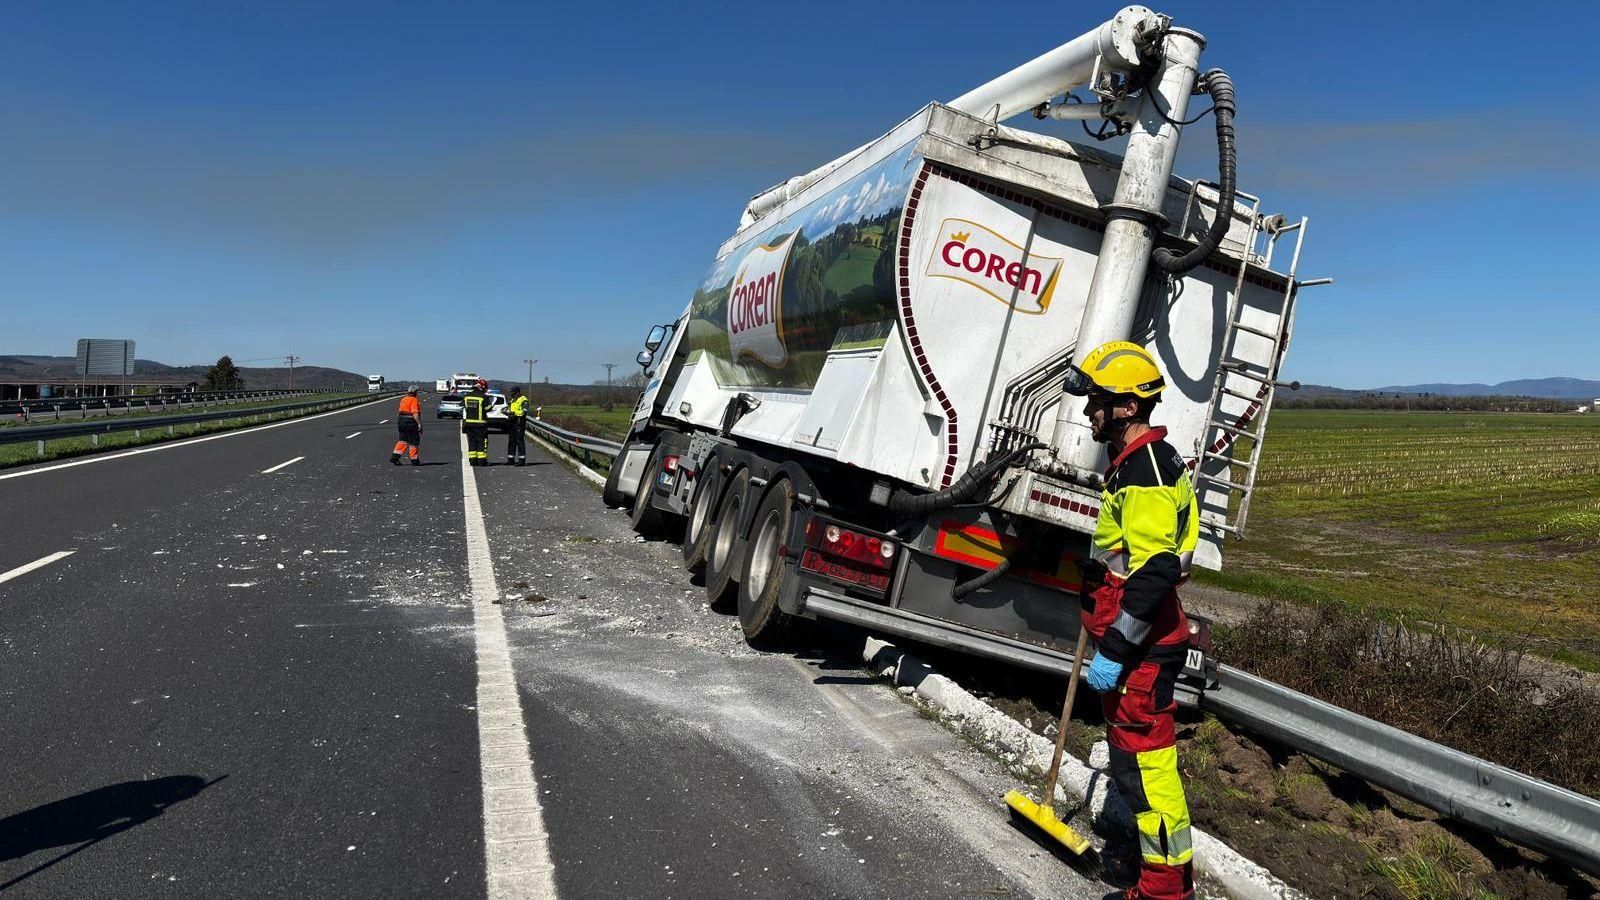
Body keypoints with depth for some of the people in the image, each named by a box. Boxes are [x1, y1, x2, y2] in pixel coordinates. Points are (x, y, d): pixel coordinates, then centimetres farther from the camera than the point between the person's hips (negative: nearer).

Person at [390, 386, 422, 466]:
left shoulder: (403, 399, 14)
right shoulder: (414, 400, -12)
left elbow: (401, 411, 18)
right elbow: (415, 413, -21)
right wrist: (419, 424, -21)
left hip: (401, 420, 8)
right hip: (410, 422, -8)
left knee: (402, 440, 13)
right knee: (413, 441, 2)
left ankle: (395, 456, 4)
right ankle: (414, 460, 8)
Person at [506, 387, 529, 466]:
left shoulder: (523, 400, -6)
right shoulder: (512, 400, 21)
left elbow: (524, 411, -16)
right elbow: (509, 409, 22)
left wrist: (514, 413, -24)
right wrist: (507, 411, -1)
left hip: (519, 421, -9)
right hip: (512, 422, 9)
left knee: (519, 441, -10)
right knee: (511, 441, 11)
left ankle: (522, 460, -9)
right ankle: (510, 459, 17)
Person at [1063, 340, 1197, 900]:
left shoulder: (1148, 469, -20)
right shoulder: (1137, 460, 14)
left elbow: (1154, 573, -27)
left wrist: (1114, 652, -24)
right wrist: (1106, 637, 28)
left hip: (1142, 648, -11)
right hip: (1134, 643, 11)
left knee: (1142, 759, -3)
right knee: (1134, 754, 19)